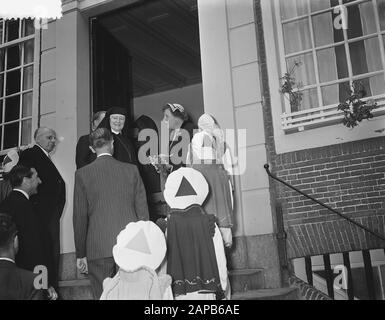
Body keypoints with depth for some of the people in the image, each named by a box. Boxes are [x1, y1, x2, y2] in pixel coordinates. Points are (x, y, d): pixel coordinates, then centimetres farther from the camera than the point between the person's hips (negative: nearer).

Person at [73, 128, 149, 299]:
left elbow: (80, 216, 2)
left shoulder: (83, 174, 1)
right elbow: (142, 211, 5)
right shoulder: (131, 170, 5)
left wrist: (80, 254, 8)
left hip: (99, 247, -1)